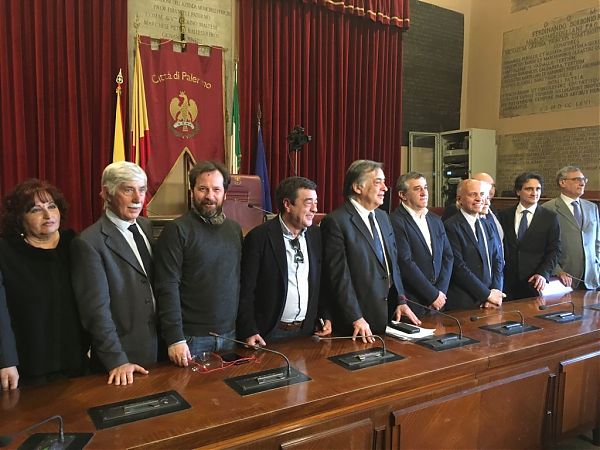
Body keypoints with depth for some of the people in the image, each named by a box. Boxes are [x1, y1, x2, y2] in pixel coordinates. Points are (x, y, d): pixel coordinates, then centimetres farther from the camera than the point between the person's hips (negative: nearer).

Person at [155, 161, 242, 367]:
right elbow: (168, 288, -13)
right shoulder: (177, 230, -9)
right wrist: (175, 339, -17)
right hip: (192, 337, -5)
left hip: (229, 334, 5)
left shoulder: (235, 229, 8)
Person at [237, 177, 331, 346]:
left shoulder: (316, 235, 3)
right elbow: (246, 290, -12)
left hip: (307, 331, 5)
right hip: (270, 333, -4)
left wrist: (325, 317, 5)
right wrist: (249, 332, -16)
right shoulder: (259, 237, -13)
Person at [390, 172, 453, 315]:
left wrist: (441, 292, -4)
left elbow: (448, 256, 9)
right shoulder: (395, 222, -12)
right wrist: (433, 295, -12)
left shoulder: (435, 221, 12)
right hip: (411, 302, -6)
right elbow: (405, 263, -17)